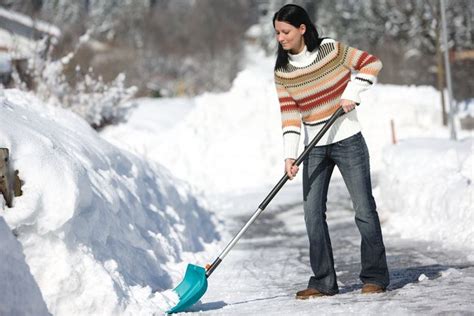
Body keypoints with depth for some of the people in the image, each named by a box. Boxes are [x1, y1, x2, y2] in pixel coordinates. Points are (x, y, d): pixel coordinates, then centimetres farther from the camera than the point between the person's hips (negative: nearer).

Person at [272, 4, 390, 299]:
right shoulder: (282, 72, -1)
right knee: (313, 213, 0)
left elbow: (372, 64, -1)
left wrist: (351, 93, -14)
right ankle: (324, 282, 8)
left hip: (347, 140, -4)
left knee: (364, 209, -1)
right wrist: (290, 155, -15)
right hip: (314, 148, 4)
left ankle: (376, 277, 8)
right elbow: (290, 116, -6)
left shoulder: (331, 50, -10)